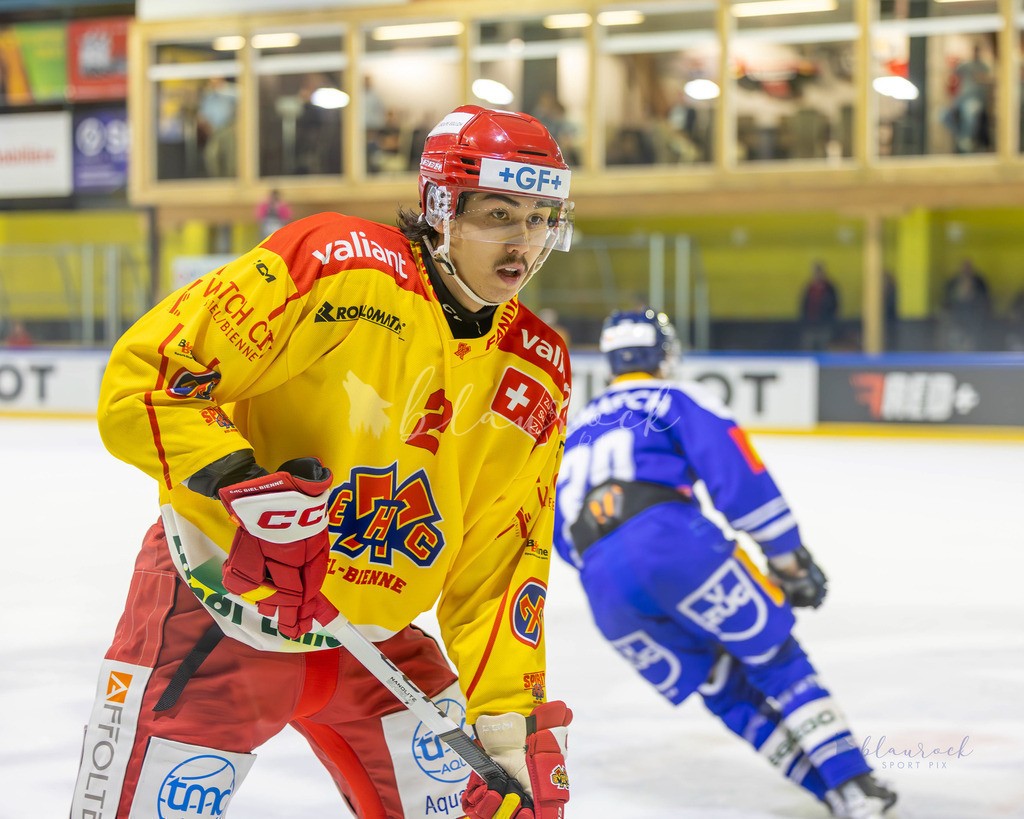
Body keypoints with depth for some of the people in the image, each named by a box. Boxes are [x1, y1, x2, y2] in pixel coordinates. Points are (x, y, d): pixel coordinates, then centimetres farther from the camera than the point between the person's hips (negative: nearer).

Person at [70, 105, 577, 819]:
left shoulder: (538, 371, 3)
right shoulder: (340, 265, -17)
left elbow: (499, 567, 5)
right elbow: (141, 377, -19)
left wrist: (511, 716, -5)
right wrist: (240, 480, -32)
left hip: (373, 638, 6)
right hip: (218, 609, -6)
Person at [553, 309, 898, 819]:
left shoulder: (576, 427, 33)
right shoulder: (677, 399, 16)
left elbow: (560, 533, 32)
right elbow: (740, 476, 1)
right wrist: (790, 558, 5)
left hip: (603, 589, 5)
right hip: (672, 540, -5)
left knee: (728, 694, 13)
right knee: (776, 657, 6)